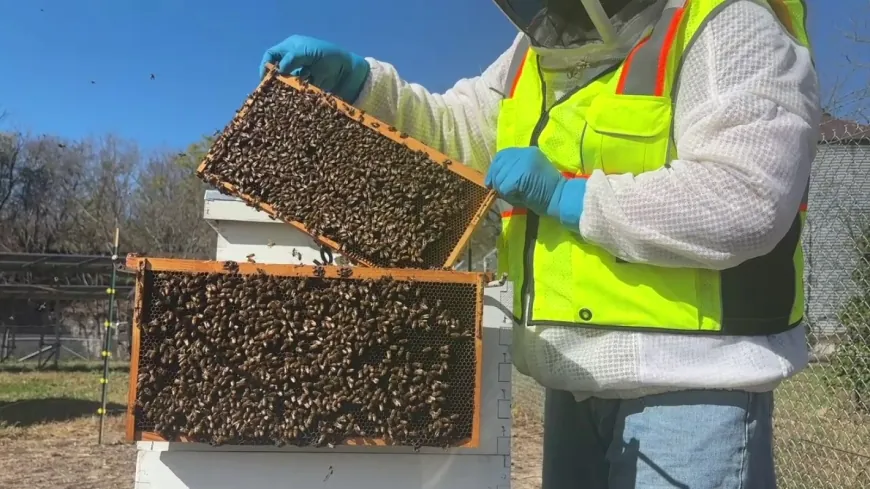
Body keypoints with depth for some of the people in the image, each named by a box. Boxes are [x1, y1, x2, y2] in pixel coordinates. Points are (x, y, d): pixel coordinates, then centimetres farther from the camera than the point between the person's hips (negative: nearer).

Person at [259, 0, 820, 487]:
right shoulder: (544, 50, 12)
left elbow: (747, 201, -24)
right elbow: (452, 134, 16)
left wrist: (565, 196, -19)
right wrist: (353, 79, 1)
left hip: (691, 384, -7)